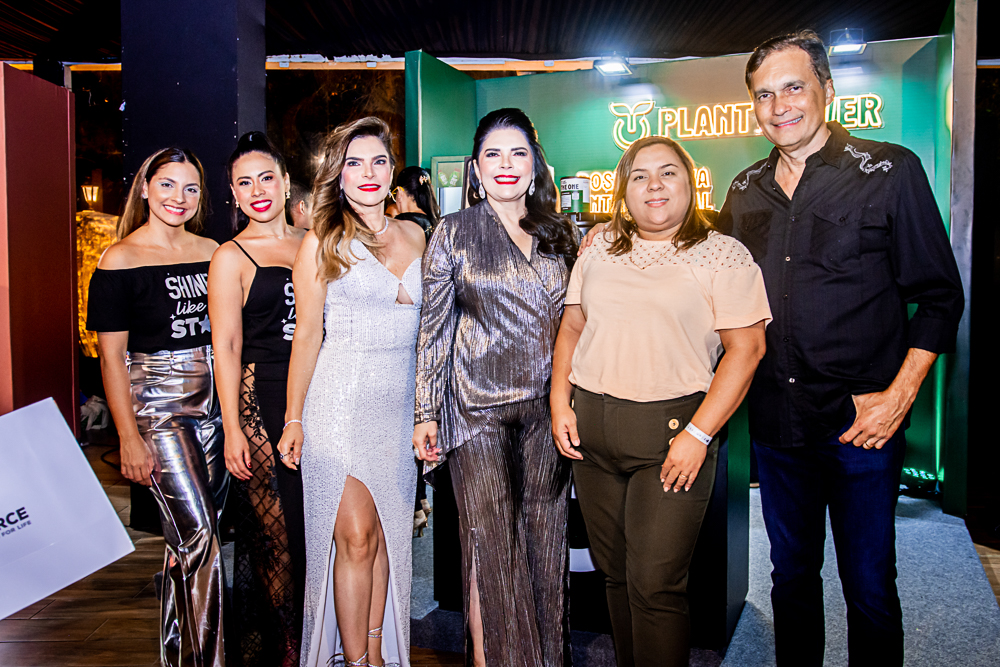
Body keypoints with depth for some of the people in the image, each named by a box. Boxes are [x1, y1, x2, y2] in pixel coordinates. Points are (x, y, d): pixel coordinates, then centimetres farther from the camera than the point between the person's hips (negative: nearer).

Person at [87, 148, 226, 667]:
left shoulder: (212, 253, 10)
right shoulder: (120, 260, -4)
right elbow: (112, 355, -6)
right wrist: (129, 437, -10)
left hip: (214, 400, 5)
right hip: (158, 405, -5)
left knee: (194, 535, 10)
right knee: (196, 533, -8)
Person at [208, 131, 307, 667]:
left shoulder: (310, 242, 13)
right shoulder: (231, 257, 0)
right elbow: (226, 347, -5)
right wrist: (233, 429, -11)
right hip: (261, 402, -4)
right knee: (276, 530, 0)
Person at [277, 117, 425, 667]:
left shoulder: (413, 235, 11)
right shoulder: (322, 242, -2)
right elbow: (307, 335, -2)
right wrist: (294, 419, -3)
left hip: (400, 404, 4)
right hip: (341, 400, -4)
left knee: (387, 534, 10)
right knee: (356, 536, -4)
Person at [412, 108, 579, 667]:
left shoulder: (560, 233, 9)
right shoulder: (454, 233, 1)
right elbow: (434, 328, 0)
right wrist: (427, 412, -4)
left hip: (548, 406, 3)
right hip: (479, 406, -3)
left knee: (544, 537, 11)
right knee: (490, 539, 1)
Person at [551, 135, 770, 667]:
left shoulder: (723, 255, -2)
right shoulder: (599, 249, 11)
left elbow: (746, 347, -8)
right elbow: (572, 327, 15)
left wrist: (699, 434, -15)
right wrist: (560, 403, 3)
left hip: (671, 429, -4)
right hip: (590, 428, 5)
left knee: (655, 583, -3)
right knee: (614, 572, 15)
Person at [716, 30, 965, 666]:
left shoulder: (890, 170, -5)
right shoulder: (746, 190, 7)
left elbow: (940, 296, -3)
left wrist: (900, 394, -12)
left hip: (862, 422, -4)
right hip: (776, 422, 4)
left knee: (869, 587, 8)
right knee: (791, 575, 18)